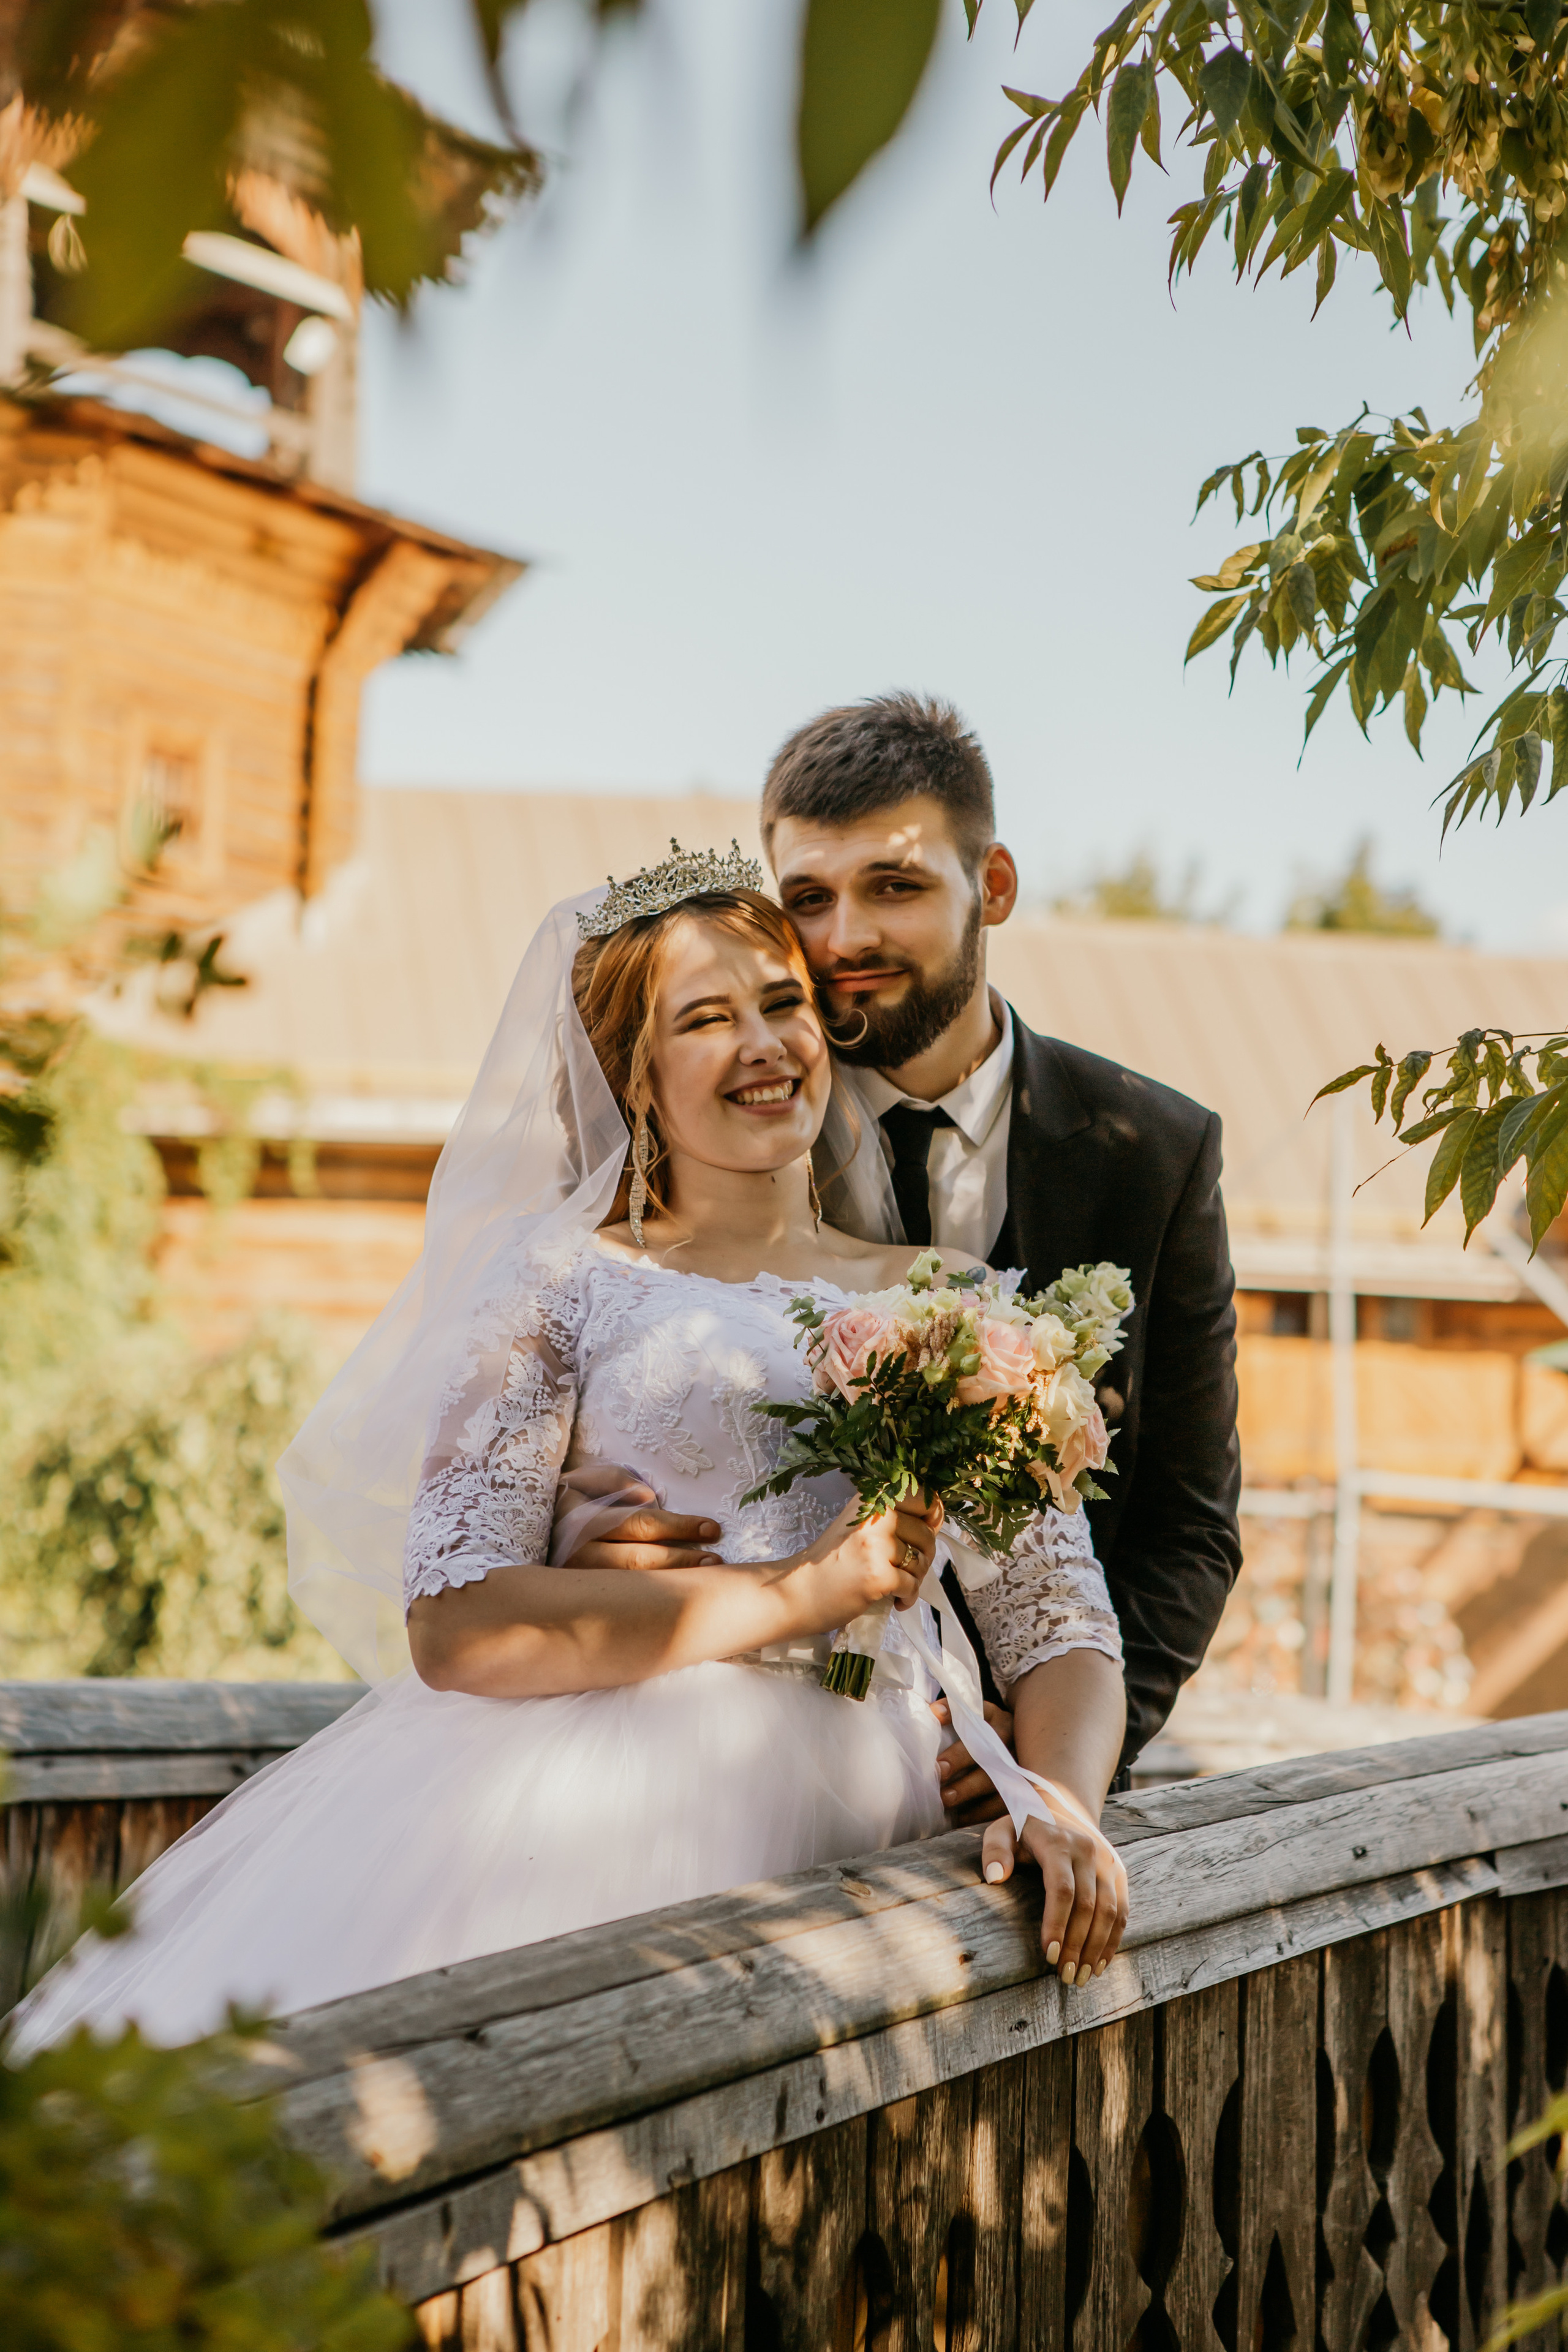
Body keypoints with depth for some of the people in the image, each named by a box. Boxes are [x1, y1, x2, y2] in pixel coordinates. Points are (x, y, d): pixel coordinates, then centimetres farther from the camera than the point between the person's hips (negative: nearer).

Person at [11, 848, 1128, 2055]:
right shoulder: (562, 1280, 10)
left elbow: (1067, 1625, 16)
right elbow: (454, 1623, -3)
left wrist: (1063, 1799, -7)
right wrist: (797, 1592, -6)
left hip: (848, 1820, 1)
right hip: (592, 1769, -1)